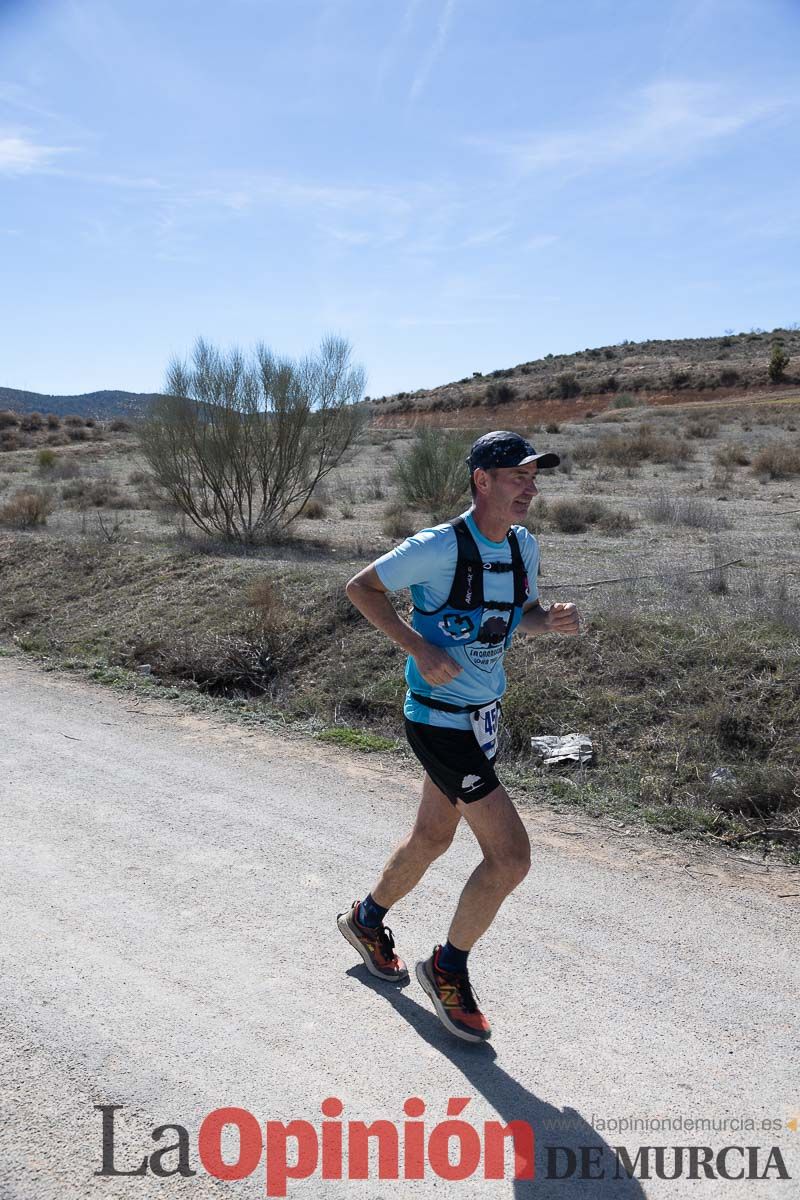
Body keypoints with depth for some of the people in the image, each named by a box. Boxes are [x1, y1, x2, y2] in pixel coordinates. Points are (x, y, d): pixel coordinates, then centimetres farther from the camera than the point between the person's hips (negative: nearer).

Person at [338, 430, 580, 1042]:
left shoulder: (525, 546, 3)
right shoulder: (440, 547, -20)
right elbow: (361, 587, -12)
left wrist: (552, 619, -6)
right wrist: (422, 649, -21)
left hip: (484, 715, 8)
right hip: (440, 719, -8)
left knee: (432, 837, 23)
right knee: (510, 855, -9)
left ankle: (366, 921, 48)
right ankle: (448, 968, 16)